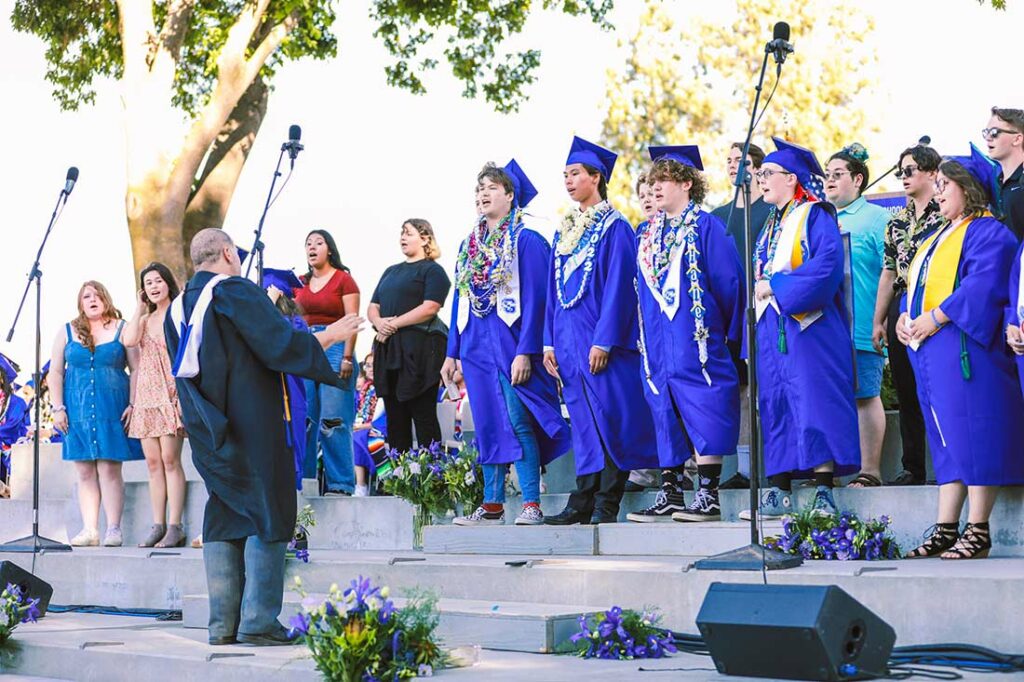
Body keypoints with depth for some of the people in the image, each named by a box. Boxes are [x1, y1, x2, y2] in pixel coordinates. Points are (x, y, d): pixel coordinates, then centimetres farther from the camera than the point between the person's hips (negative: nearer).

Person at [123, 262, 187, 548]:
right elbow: (129, 341, -1)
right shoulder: (144, 319, 19)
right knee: (153, 462, 2)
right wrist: (140, 308, 7)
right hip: (147, 394, 6)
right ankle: (158, 526, 4)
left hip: (171, 392, -6)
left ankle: (175, 527, -13)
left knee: (169, 459, -12)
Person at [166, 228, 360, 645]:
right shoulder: (236, 291, -10)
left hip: (209, 433, 7)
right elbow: (282, 345, -17)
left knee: (223, 518, 11)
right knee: (264, 516, -1)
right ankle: (258, 622, -6)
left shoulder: (178, 309, 12)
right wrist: (331, 335, -3)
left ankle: (223, 625, 8)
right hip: (251, 424, -7)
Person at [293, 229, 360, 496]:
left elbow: (352, 322, -6)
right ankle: (304, 480, 10)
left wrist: (347, 358, -14)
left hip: (335, 348, -5)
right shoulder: (300, 283, 15)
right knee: (304, 419, 3)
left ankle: (340, 483, -4)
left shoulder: (343, 279, 0)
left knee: (333, 420, -8)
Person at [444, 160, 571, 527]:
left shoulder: (526, 241, -4)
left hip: (511, 344, -6)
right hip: (477, 346, 7)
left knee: (516, 422, -11)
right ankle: (492, 506, 12)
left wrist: (525, 351, -18)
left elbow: (534, 299, -11)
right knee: (488, 426, 8)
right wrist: (452, 352, 14)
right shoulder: (469, 245, 16)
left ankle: (532, 505, -7)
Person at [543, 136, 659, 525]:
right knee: (584, 422, 8)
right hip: (568, 340, 7)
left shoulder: (614, 228, -5)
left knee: (608, 420, -4)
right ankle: (583, 503, 10)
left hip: (601, 340, -7)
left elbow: (618, 286, -12)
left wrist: (603, 340, -19)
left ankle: (606, 505, -1)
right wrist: (550, 341, 10)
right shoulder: (564, 231, 17)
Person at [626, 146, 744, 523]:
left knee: (703, 412, -7)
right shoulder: (650, 233, 16)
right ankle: (669, 494, 11)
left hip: (695, 336, -7)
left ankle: (708, 496, -5)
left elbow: (728, 280, -6)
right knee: (665, 414, 7)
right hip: (658, 343, 7)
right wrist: (644, 337, 15)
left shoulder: (705, 226, -4)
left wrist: (728, 332, -5)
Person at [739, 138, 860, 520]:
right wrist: (758, 287, 5)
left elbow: (827, 264, -17)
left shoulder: (816, 217, -3)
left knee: (814, 403, -10)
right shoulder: (771, 226, 21)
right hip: (771, 330, 8)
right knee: (775, 406, 4)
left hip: (808, 327, -8)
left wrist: (776, 284, -15)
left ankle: (824, 493, -9)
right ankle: (779, 492, 5)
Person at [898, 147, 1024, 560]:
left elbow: (982, 287, -18)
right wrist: (905, 317, 5)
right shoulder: (938, 239, 24)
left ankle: (978, 532, -7)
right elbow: (916, 285, 24)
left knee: (971, 436, -9)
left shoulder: (987, 232, -5)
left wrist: (935, 318, -20)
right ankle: (946, 529, 9)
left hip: (963, 349, -9)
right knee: (946, 440, 8)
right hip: (930, 352, 9)